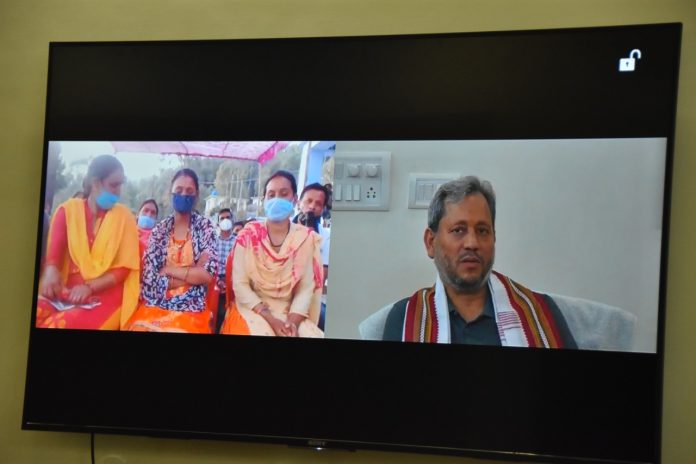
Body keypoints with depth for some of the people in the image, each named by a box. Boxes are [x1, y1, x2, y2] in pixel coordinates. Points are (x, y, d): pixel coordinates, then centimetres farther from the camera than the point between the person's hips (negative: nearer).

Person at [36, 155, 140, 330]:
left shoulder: (124, 216, 5)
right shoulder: (68, 210, 9)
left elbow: (124, 267, 0)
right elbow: (54, 250, 1)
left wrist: (89, 287, -16)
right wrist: (51, 270, -24)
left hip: (105, 297, -2)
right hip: (66, 293, 2)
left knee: (59, 324, -32)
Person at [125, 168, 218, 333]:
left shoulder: (205, 226, 3)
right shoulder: (159, 229, 6)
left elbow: (208, 274, -7)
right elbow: (149, 278, -3)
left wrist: (168, 270, -4)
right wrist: (193, 273, -5)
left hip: (191, 308, -1)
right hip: (156, 304, 1)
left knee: (182, 328, -29)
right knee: (141, 327, -25)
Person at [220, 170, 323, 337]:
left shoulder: (306, 238, 3)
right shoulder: (249, 234, -1)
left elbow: (306, 288, -2)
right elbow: (239, 284, -7)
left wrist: (293, 320, -20)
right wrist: (270, 319, -17)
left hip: (290, 313, 2)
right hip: (252, 310, -2)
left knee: (311, 334, -25)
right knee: (259, 331, -32)